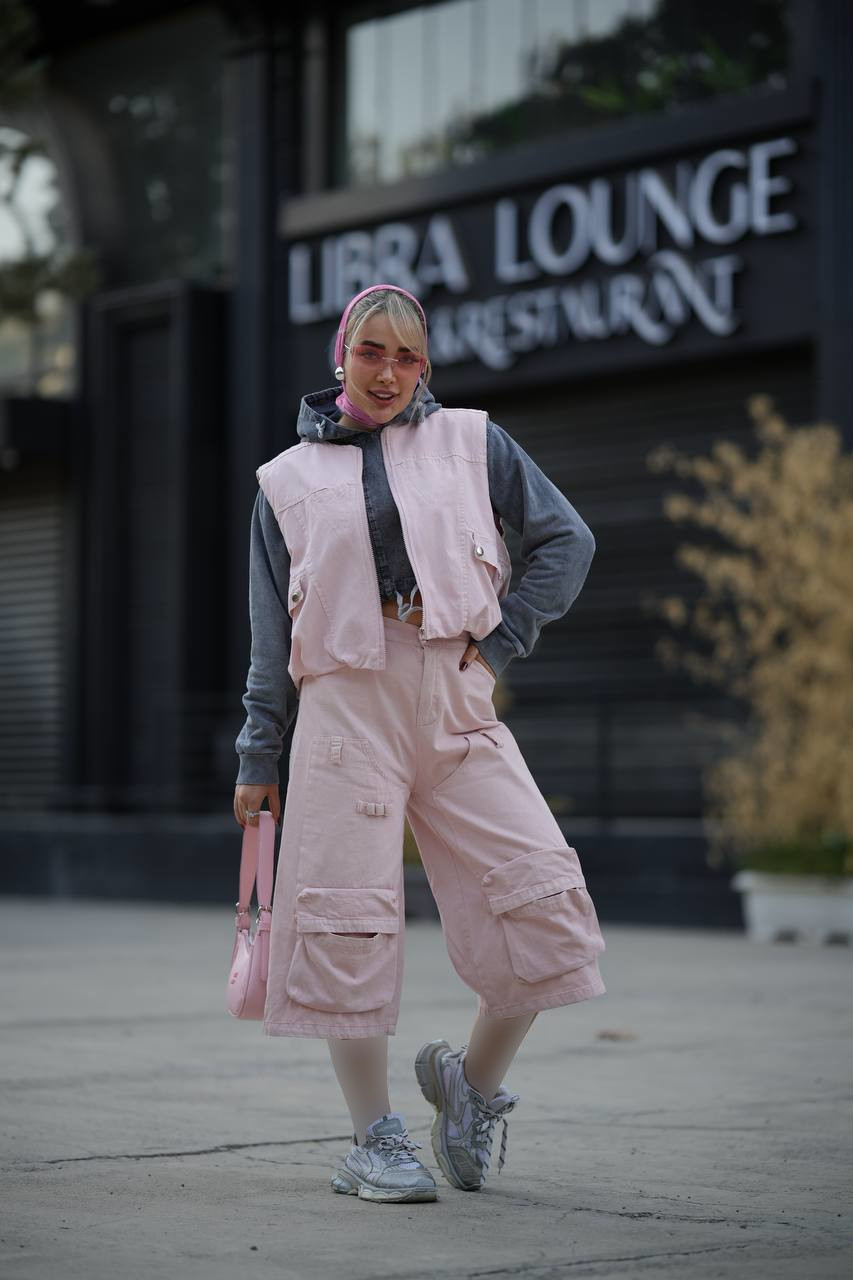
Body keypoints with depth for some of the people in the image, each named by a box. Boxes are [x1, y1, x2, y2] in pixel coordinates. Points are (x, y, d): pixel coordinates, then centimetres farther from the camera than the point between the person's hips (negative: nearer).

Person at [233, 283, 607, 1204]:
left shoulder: (472, 444, 11)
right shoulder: (289, 480, 12)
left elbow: (565, 540, 12)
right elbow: (271, 634, 13)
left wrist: (499, 641, 1)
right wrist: (257, 759, 9)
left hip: (457, 704, 1)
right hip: (346, 705, -1)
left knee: (541, 900, -9)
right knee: (348, 920, -5)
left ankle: (475, 1079, 15)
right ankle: (374, 1140, 7)